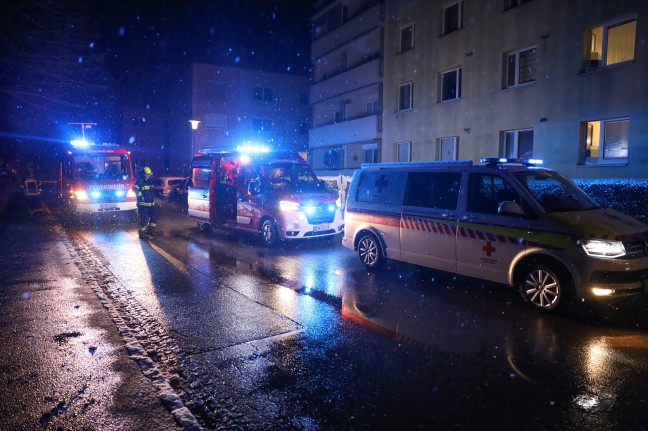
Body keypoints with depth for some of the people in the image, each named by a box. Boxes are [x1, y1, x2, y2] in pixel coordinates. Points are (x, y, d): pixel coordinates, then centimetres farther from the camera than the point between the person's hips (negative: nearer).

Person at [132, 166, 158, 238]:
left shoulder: (151, 180, 12)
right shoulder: (140, 181, -10)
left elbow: (153, 190, 29)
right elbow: (134, 189, -25)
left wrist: (154, 197, 23)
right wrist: (141, 195, -24)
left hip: (151, 203, 8)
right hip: (143, 204, -7)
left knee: (154, 217, 8)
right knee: (144, 219, -7)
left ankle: (150, 231, 22)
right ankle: (142, 234, 3)